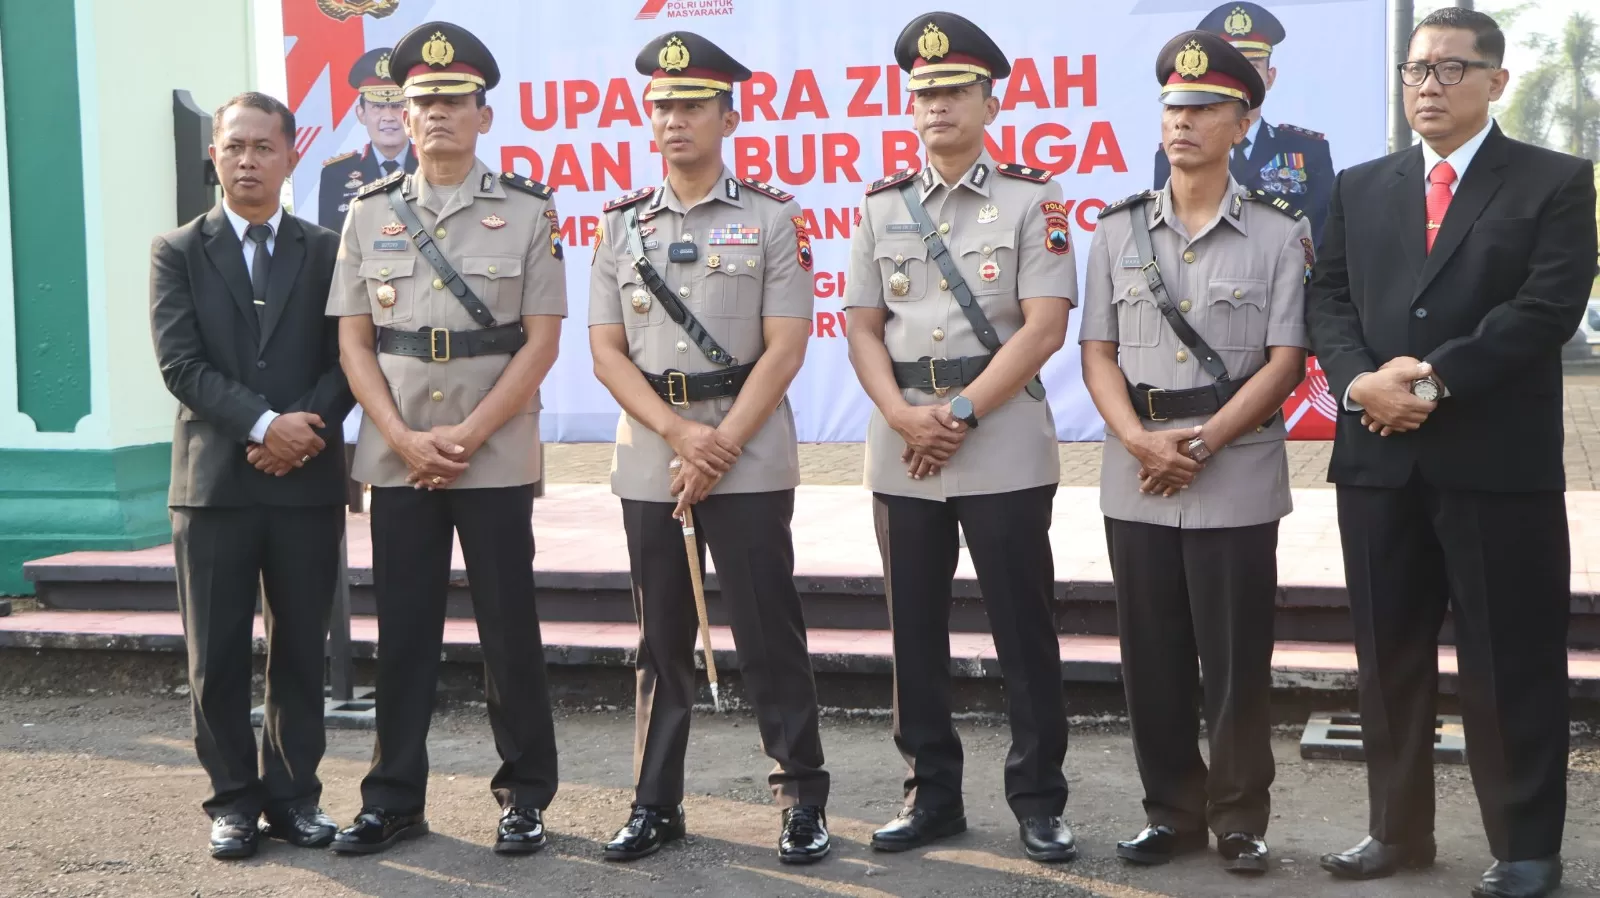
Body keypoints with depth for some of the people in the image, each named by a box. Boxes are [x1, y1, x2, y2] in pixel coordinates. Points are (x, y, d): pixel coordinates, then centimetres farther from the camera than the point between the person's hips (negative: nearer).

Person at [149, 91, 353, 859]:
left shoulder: (325, 250, 10)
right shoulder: (178, 252, 6)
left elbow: (345, 360, 4)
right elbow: (181, 363, -5)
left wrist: (305, 428, -13)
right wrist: (263, 424, -16)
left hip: (307, 480, 1)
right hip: (214, 480, -1)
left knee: (300, 649, 7)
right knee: (218, 654, 3)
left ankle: (294, 794, 17)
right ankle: (233, 799, 14)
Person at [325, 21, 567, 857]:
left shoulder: (528, 211, -1)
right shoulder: (369, 212, 7)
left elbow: (542, 341, -5)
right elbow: (354, 339, 5)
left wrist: (467, 437, -12)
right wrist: (405, 439, -8)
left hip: (496, 458, -2)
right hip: (397, 458, 2)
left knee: (509, 628, 4)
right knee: (402, 630, 8)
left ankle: (524, 796, 16)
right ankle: (394, 798, 18)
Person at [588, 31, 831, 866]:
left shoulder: (774, 217, -1)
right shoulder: (621, 224, 8)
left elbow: (784, 349, -7)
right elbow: (606, 350, 3)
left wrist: (721, 445, -13)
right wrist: (678, 434, -11)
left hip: (749, 456, -3)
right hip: (648, 459, 3)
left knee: (769, 633, 0)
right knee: (661, 638, 10)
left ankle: (803, 799, 10)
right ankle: (655, 801, 18)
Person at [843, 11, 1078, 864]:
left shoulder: (1033, 200, -1)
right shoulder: (882, 206, 11)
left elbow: (1043, 327, -9)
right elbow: (862, 327, 8)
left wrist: (962, 414, -14)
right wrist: (903, 417, -8)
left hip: (1003, 448, -4)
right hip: (900, 451, 4)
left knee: (1023, 630, 1)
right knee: (915, 630, 8)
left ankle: (1038, 801, 11)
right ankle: (932, 792, 20)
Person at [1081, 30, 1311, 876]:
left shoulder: (1278, 232, -1)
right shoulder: (1118, 229, 7)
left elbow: (1285, 360, -6)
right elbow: (1098, 352, 5)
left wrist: (1203, 440, -14)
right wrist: (1140, 439, -11)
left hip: (1236, 477, -3)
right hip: (1135, 478, 3)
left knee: (1236, 658, 3)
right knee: (1152, 657, 8)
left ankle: (1240, 819, 16)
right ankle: (1172, 812, 21)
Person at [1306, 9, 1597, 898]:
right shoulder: (1361, 188, 15)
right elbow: (1329, 301, 9)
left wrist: (1434, 378, -16)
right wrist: (1361, 380, -11)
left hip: (1499, 461, -4)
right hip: (1380, 459, 4)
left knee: (1511, 666, 2)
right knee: (1389, 659, 11)